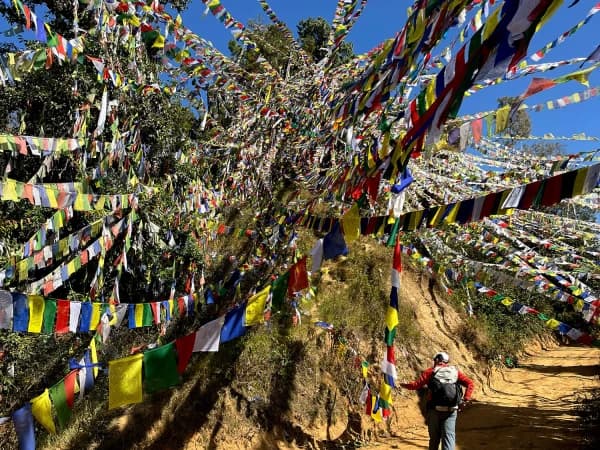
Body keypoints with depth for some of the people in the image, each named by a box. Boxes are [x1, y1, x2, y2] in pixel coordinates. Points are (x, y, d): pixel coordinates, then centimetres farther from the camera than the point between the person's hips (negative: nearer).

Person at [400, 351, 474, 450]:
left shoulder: (431, 371, 0)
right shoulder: (455, 371, 8)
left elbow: (417, 385, -6)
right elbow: (470, 383, 0)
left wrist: (405, 385, 11)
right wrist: (465, 399, -2)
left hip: (434, 410, -1)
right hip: (451, 411, 1)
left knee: (434, 438, 14)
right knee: (448, 437, 0)